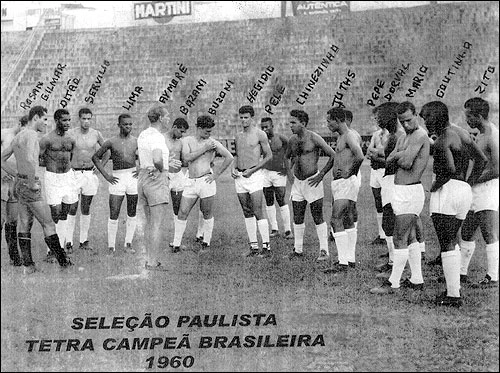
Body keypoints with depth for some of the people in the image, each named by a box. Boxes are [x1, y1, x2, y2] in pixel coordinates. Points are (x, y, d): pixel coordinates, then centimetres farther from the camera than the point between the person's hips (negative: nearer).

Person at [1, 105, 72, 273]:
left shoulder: (18, 137, 14)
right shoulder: (31, 135, -15)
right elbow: (29, 159, -33)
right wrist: (32, 183, -23)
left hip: (19, 184, 9)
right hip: (30, 186, -9)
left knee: (24, 224, 9)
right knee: (48, 224, -2)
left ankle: (28, 265, 11)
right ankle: (63, 261, 4)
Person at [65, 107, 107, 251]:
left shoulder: (96, 134, 2)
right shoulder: (71, 134, -6)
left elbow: (107, 151, 15)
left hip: (90, 174, 2)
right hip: (74, 174, -2)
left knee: (86, 208, 7)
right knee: (72, 209, -6)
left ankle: (84, 240, 14)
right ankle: (68, 241, -2)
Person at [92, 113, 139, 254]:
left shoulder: (136, 141, 4)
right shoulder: (111, 142, -1)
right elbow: (96, 157, 5)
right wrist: (106, 176, 0)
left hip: (133, 177, 2)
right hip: (117, 178, -2)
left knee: (132, 213, 7)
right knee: (114, 215, -4)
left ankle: (128, 243, 18)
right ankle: (111, 246, 4)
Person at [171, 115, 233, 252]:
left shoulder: (213, 142, 2)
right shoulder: (187, 140, 8)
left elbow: (229, 158, 1)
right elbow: (187, 157, -8)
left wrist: (217, 174, -2)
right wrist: (204, 149, -12)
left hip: (206, 181, -2)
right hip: (191, 182, 2)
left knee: (207, 214, 4)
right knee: (182, 213, -1)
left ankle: (206, 243, 17)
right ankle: (176, 244, 4)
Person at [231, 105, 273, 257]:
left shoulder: (260, 134, -4)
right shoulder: (238, 136, 14)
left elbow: (269, 155, -4)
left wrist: (252, 170, -12)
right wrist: (233, 168, 5)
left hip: (253, 176, -6)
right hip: (239, 177, 6)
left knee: (258, 212, -11)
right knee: (247, 213, 7)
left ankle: (266, 246, -8)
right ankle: (253, 246, 11)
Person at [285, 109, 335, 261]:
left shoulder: (314, 138, -11)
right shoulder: (292, 140, 7)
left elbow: (333, 156, -11)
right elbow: (287, 157, 27)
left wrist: (321, 175, -12)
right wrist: (289, 172, 11)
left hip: (312, 181, -6)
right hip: (297, 182, 6)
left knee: (318, 217, -3)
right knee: (297, 218, 9)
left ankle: (324, 250, 4)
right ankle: (298, 249, 19)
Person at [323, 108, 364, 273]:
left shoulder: (349, 136, -14)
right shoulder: (340, 137, 18)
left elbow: (360, 156, -30)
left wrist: (350, 173, -17)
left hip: (347, 182, -11)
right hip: (338, 183, 11)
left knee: (336, 220, -15)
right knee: (348, 221, 13)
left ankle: (343, 262, -16)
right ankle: (350, 258, 20)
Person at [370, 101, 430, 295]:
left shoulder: (420, 136, -13)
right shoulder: (403, 139, 17)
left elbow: (406, 163, -23)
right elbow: (388, 161, 7)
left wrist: (397, 156, -4)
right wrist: (401, 156, -11)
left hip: (410, 192, -10)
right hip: (401, 192, 10)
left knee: (400, 239, -8)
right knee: (410, 238, 13)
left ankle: (393, 283, -4)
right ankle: (416, 280, 18)